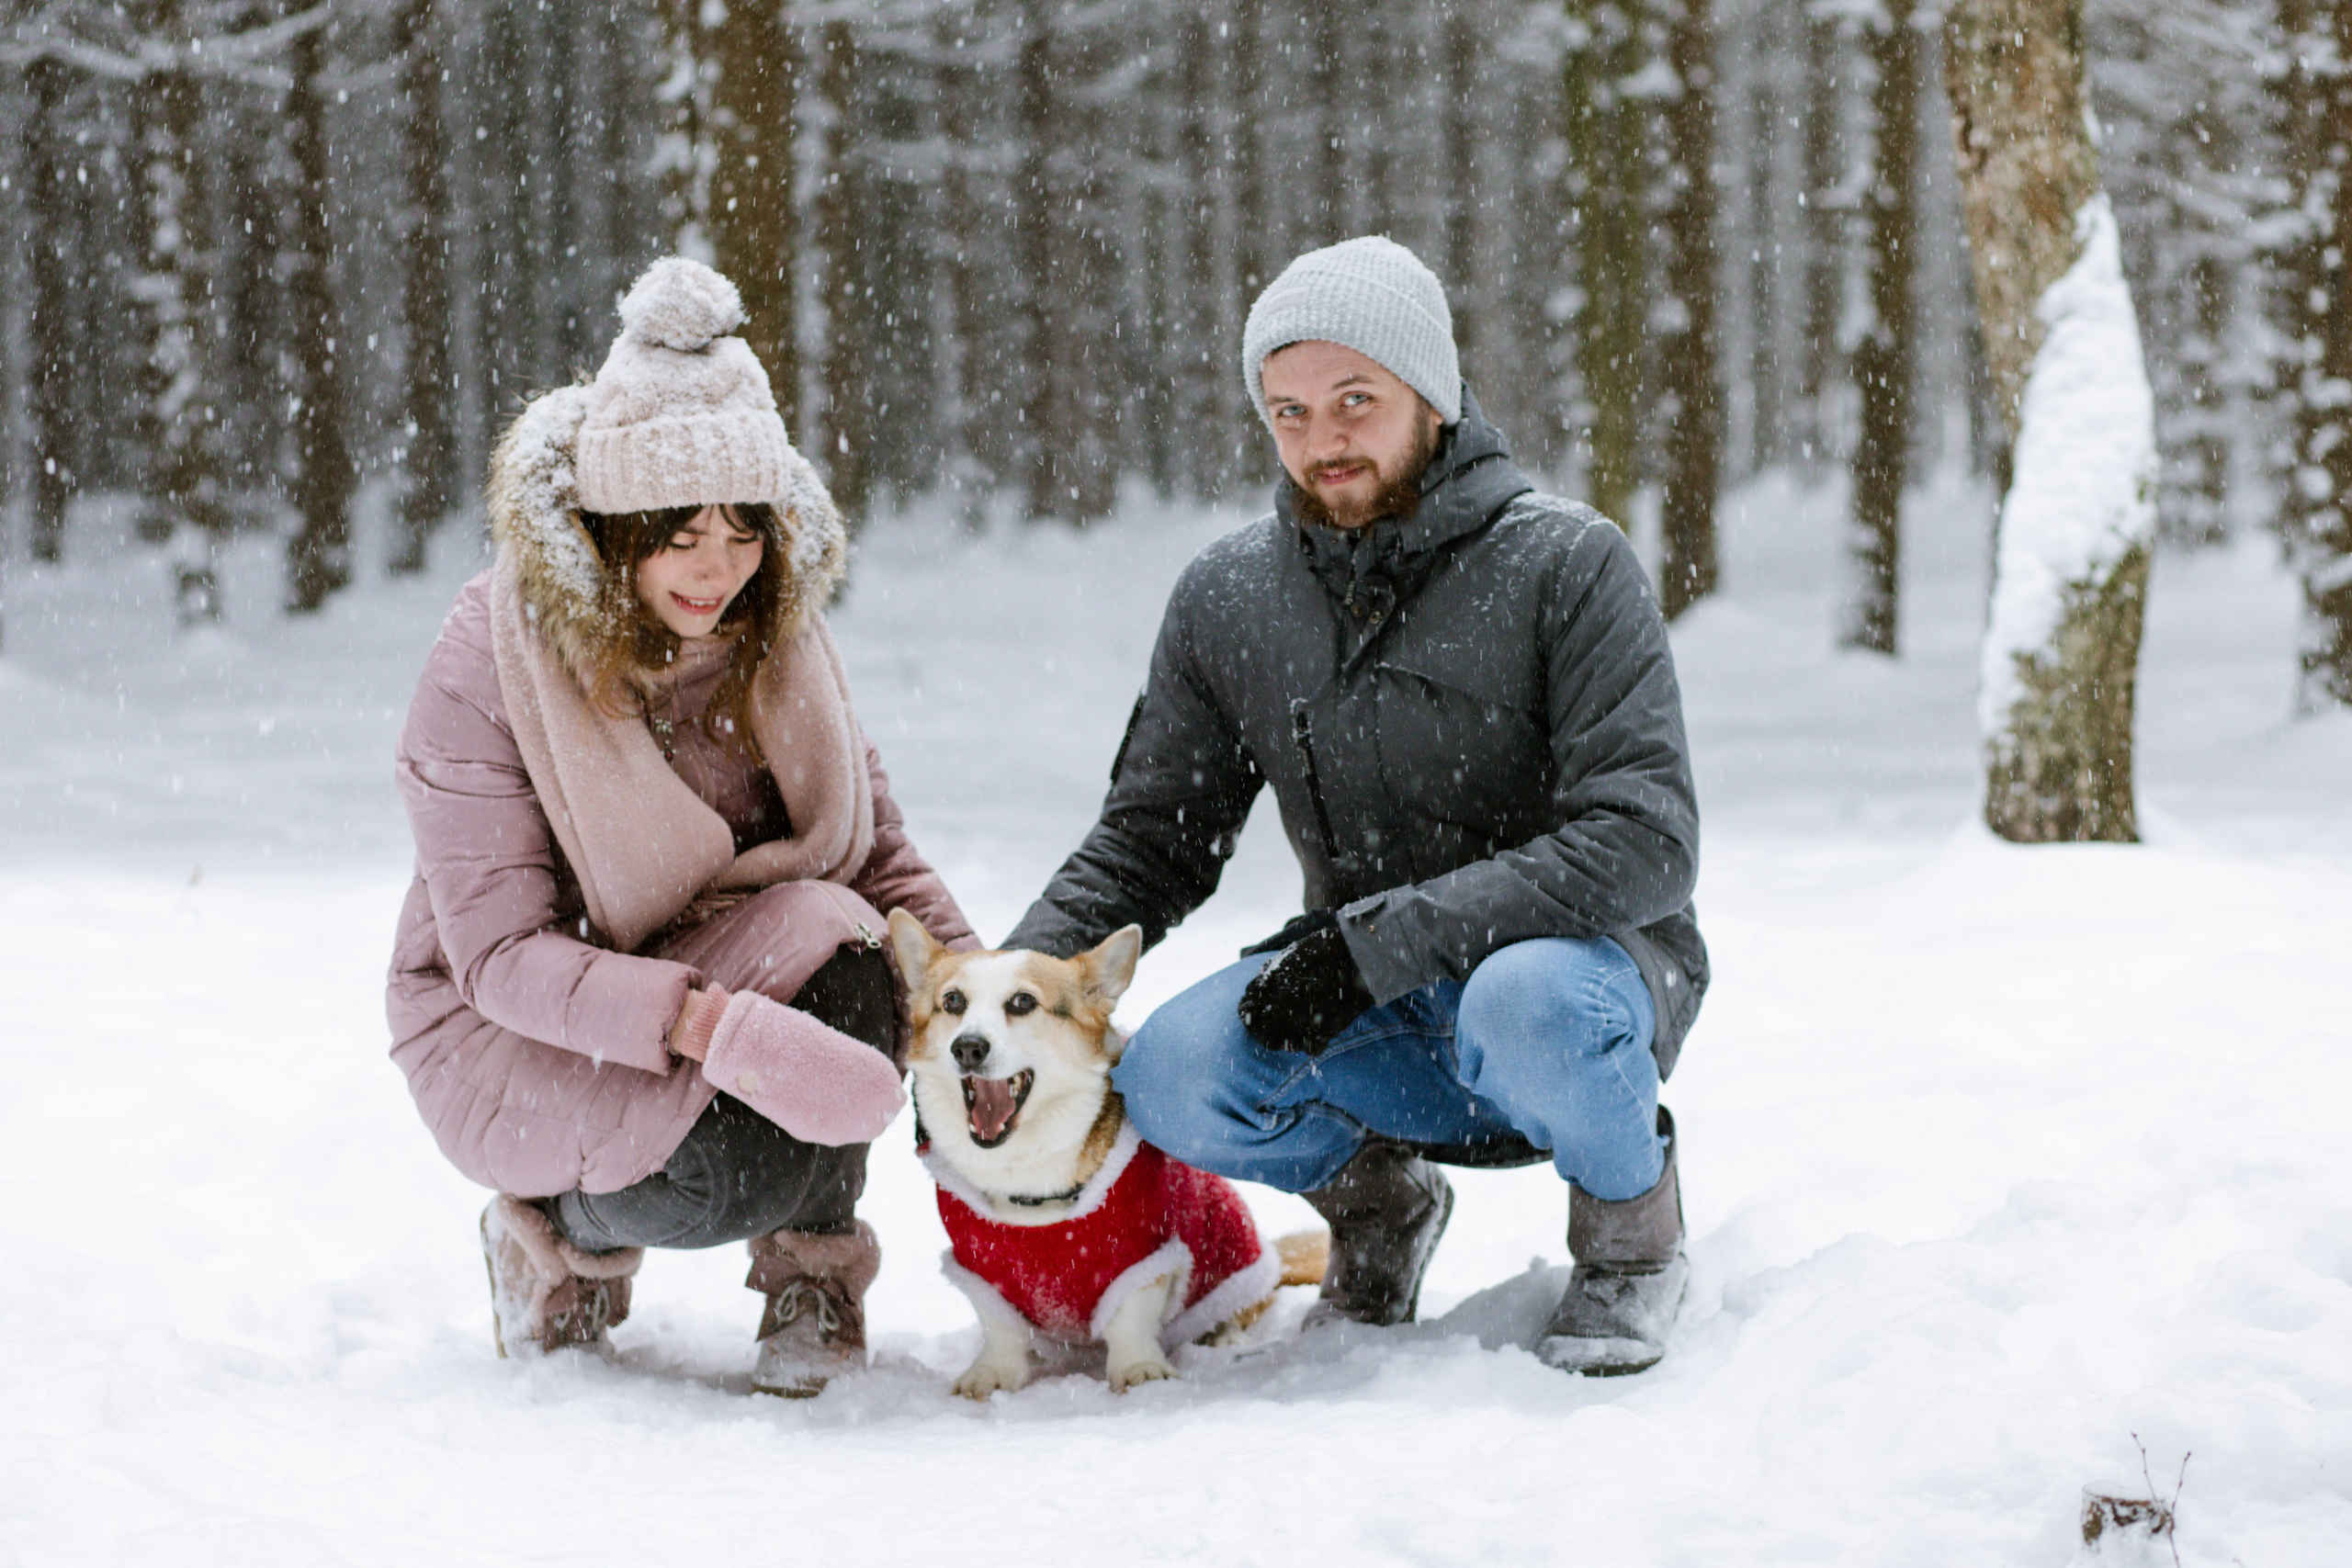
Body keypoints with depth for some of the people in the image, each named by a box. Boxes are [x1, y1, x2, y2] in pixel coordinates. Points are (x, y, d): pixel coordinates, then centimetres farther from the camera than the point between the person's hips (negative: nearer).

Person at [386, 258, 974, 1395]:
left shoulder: (771, 632, -5)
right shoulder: (489, 662, -21)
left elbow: (873, 850, 0)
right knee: (726, 1173, -33)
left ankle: (812, 1283, -9)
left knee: (832, 942, -29)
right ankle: (562, 1228, 2)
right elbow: (504, 953, -25)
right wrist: (717, 1027, -40)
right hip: (512, 1038, -5)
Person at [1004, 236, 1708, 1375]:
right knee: (1172, 1077, -25)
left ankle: (1632, 1233, -6)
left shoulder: (1566, 567, -13)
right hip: (1383, 1021, 4)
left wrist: (1388, 939, -28)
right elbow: (1149, 844, 10)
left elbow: (1645, 842, -22)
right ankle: (1373, 1196, 8)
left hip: (1587, 954, -4)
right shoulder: (1224, 602, 2)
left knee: (1527, 1006, -39)